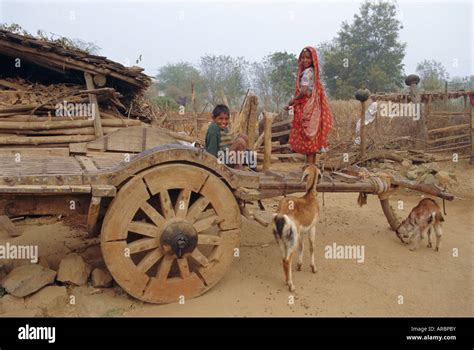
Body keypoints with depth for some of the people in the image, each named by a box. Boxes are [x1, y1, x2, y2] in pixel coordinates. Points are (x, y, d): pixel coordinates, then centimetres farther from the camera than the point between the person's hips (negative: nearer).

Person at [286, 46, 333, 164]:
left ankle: (309, 166, -4)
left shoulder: (307, 72, -13)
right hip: (310, 108, 9)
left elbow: (304, 91, -22)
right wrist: (294, 102, 12)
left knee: (307, 138, -7)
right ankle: (312, 165, 18)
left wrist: (292, 102, -11)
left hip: (307, 109, -9)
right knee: (311, 139, 12)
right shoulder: (311, 72, 15)